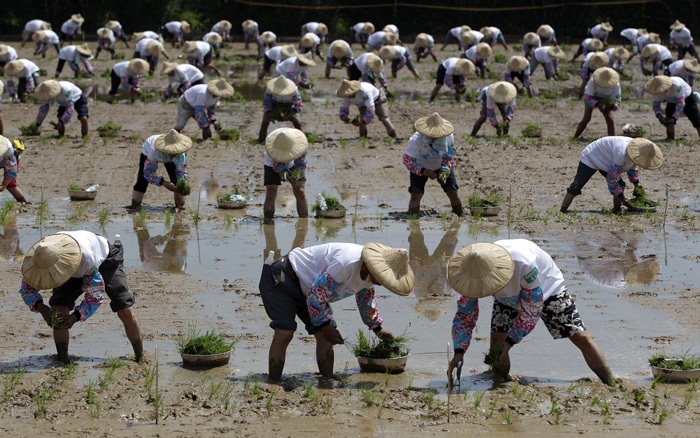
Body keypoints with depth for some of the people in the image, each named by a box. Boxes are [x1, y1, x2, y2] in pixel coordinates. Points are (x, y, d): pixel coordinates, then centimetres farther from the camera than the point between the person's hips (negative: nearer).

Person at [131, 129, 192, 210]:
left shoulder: (181, 154, -41)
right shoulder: (154, 151, -49)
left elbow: (182, 171, -29)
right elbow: (148, 173, -44)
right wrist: (163, 182, -56)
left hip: (169, 158, 2)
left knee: (176, 180, -12)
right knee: (142, 180, -16)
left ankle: (180, 206, 0)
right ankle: (135, 206, -7)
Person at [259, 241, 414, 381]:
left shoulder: (368, 271, -3)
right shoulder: (346, 264, -35)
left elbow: (366, 299, 20)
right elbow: (316, 294, -30)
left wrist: (377, 328, 26)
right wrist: (325, 327, -19)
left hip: (305, 286, 10)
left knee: (325, 337, 2)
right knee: (284, 333, -22)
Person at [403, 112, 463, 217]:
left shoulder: (448, 137, -25)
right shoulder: (415, 140, -32)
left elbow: (449, 158, -11)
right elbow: (408, 160, -26)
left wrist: (444, 172, -28)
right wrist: (424, 171, -39)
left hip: (441, 166, 2)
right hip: (420, 167, -2)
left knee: (452, 192, -7)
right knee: (416, 194, -17)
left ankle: (461, 215, 12)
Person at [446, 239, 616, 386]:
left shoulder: (524, 264, -47)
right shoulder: (477, 270, -30)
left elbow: (532, 308, -35)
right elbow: (464, 313, -21)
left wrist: (510, 342, -37)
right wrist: (458, 353, -30)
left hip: (547, 289, -4)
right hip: (507, 298, 4)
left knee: (581, 337, -7)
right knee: (497, 339, -15)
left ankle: (611, 385, 3)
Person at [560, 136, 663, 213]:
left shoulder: (636, 151, -14)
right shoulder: (621, 154, -41)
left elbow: (633, 167, 11)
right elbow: (612, 177, -33)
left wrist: (636, 185, 2)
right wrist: (622, 199, -29)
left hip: (604, 160, 9)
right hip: (590, 157, -9)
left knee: (620, 185, -5)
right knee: (576, 188, -17)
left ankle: (617, 210, 0)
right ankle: (561, 212, -18)